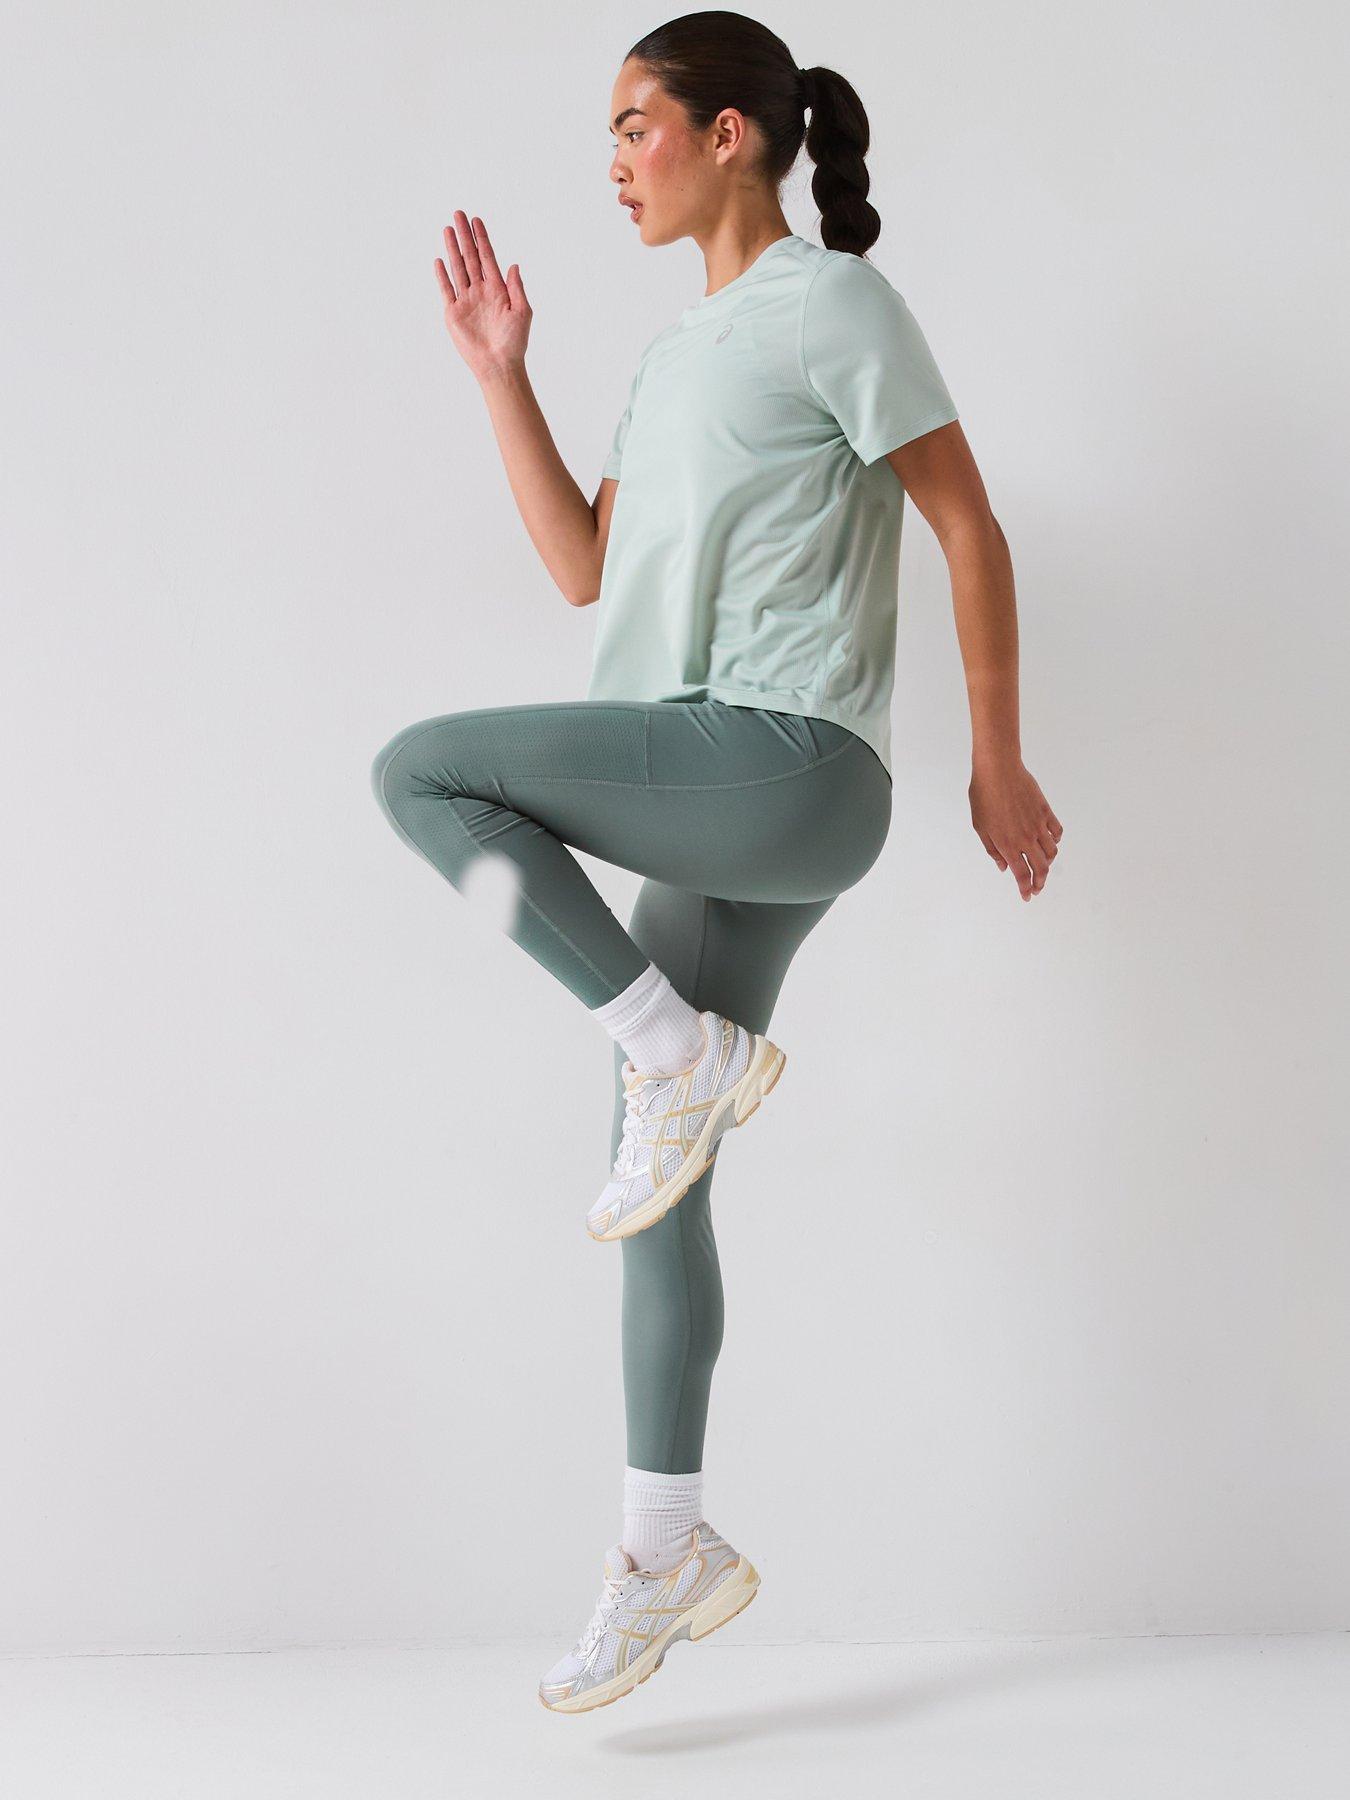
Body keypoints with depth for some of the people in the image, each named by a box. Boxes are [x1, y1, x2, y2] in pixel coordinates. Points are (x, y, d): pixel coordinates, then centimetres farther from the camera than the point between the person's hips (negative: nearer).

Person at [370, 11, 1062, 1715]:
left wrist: (998, 761, -3)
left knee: (420, 768, -18)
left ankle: (684, 1047, -11)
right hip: (709, 811, 8)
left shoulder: (834, 303, -2)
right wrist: (501, 374, 13)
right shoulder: (674, 356, 22)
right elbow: (584, 569, 18)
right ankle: (669, 1552, 16)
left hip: (788, 766, -8)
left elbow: (970, 528, -3)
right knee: (660, 1181, 8)